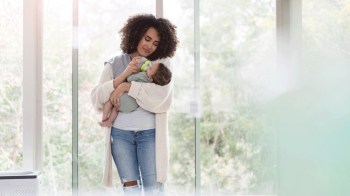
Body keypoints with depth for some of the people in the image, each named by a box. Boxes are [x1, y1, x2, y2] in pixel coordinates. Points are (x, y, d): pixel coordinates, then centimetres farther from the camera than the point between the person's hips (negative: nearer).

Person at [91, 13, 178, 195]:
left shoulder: (162, 63, 5)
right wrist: (123, 76, -12)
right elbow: (96, 98, -2)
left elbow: (161, 98, -12)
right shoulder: (115, 63, 7)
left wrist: (127, 86, -13)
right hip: (120, 133, 1)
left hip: (150, 133, -1)